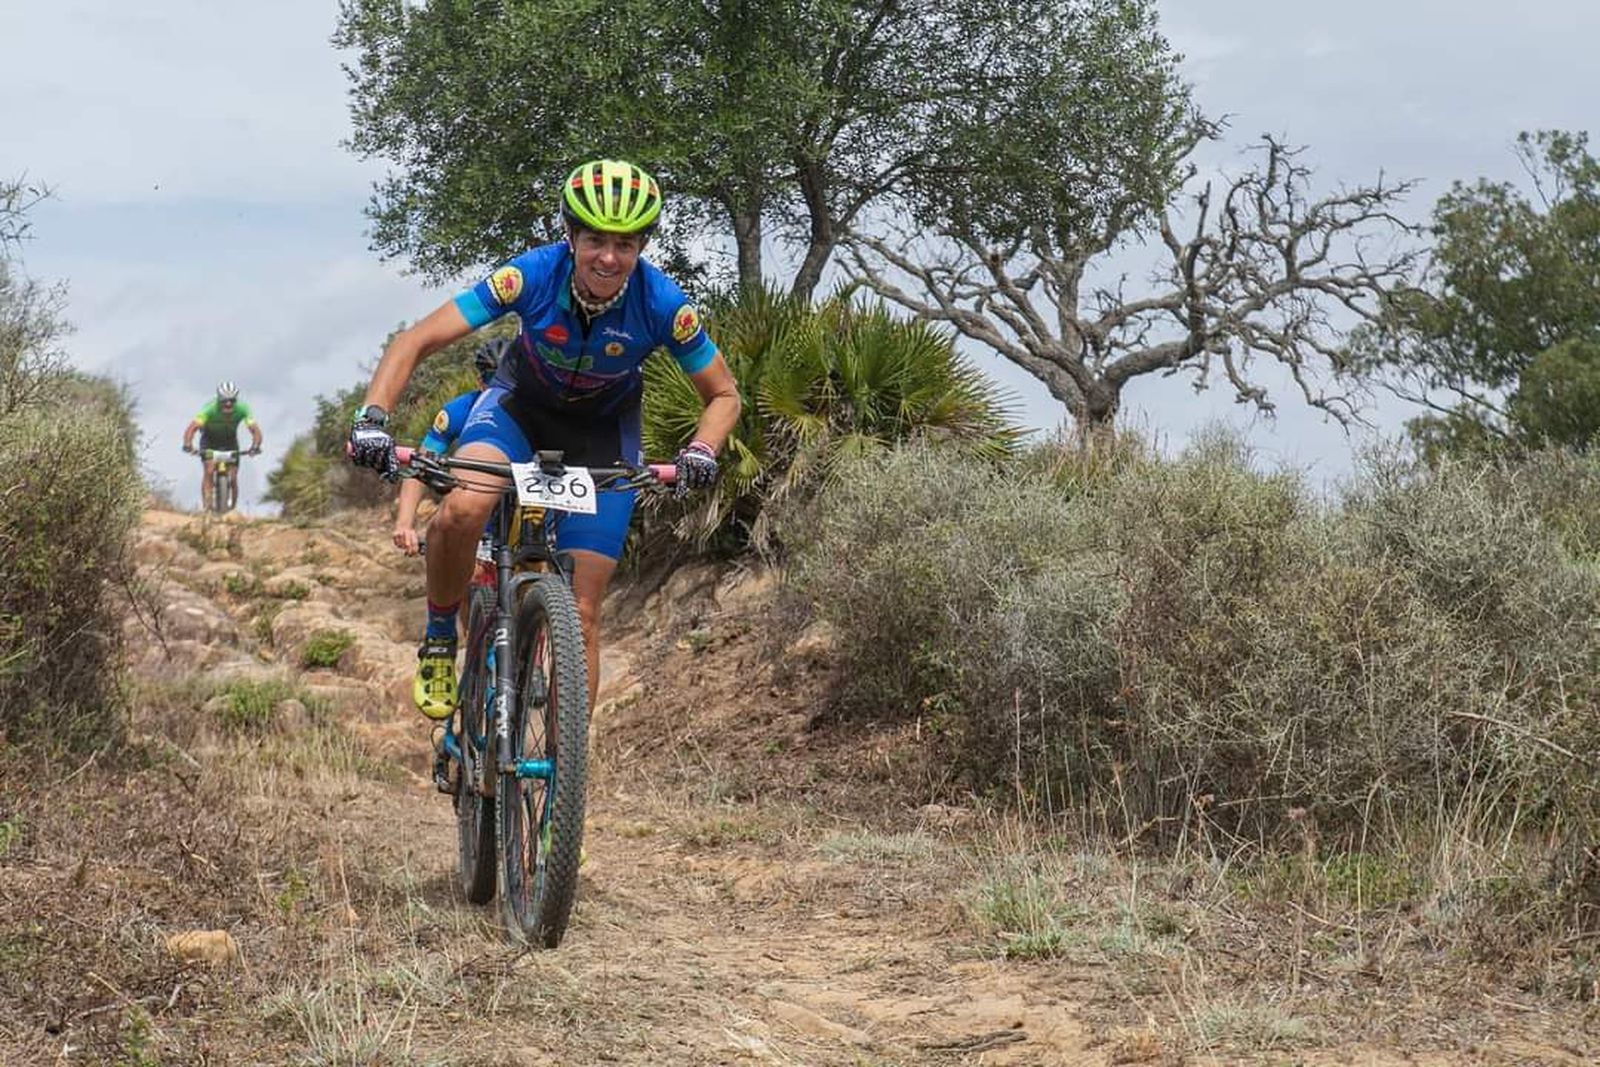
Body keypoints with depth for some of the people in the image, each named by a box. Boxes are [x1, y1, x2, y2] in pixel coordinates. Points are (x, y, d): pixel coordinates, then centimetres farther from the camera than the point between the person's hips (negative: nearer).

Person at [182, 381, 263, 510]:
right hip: (209, 440, -2)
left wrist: (255, 447, -51)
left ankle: (232, 508, 11)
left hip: (230, 441, 2)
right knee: (209, 471, -23)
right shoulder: (210, 409, -34)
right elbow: (192, 428, -40)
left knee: (233, 479, -7)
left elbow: (255, 430, -32)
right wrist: (188, 445, -57)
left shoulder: (242, 409, -29)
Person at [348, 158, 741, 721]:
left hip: (603, 432, 0)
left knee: (582, 612, -7)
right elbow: (415, 342, -26)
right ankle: (439, 638, -4)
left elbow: (723, 394, -12)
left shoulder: (662, 303, -27)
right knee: (461, 511, -32)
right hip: (523, 404, 0)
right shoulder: (533, 274, -29)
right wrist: (372, 417, -42)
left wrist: (700, 452, -32)